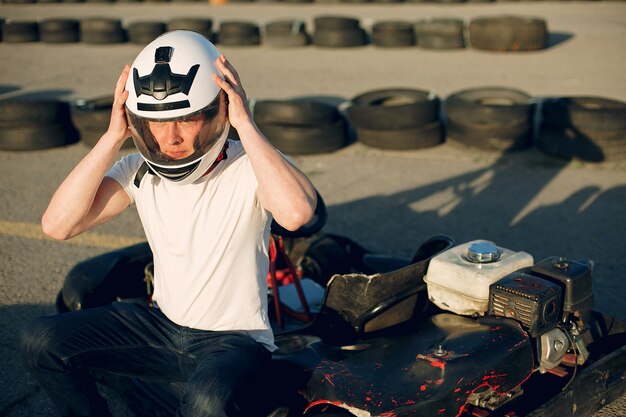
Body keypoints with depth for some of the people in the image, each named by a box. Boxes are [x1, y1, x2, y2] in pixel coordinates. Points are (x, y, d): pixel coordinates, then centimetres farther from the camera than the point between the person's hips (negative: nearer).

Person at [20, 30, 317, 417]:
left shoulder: (249, 167, -16)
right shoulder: (141, 170, -3)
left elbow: (296, 213, -40)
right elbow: (58, 224, -15)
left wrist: (246, 124, -33)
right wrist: (113, 137, -19)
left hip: (236, 339, -5)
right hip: (161, 325, 5)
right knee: (42, 340, -8)